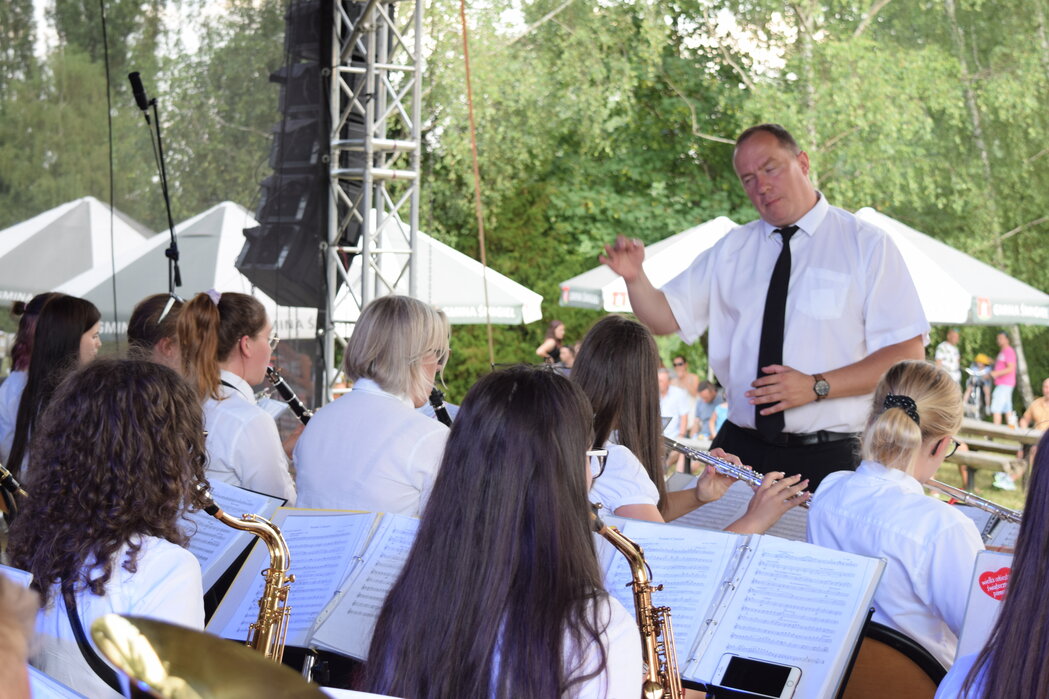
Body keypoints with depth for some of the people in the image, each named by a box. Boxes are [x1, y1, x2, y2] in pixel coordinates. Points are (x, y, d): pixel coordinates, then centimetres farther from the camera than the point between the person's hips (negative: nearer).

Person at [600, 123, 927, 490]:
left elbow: (908, 354, -7)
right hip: (741, 447, 4)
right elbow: (665, 317, 13)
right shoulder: (732, 249, 13)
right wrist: (635, 277, -8)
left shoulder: (865, 245, -1)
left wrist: (817, 387, -17)